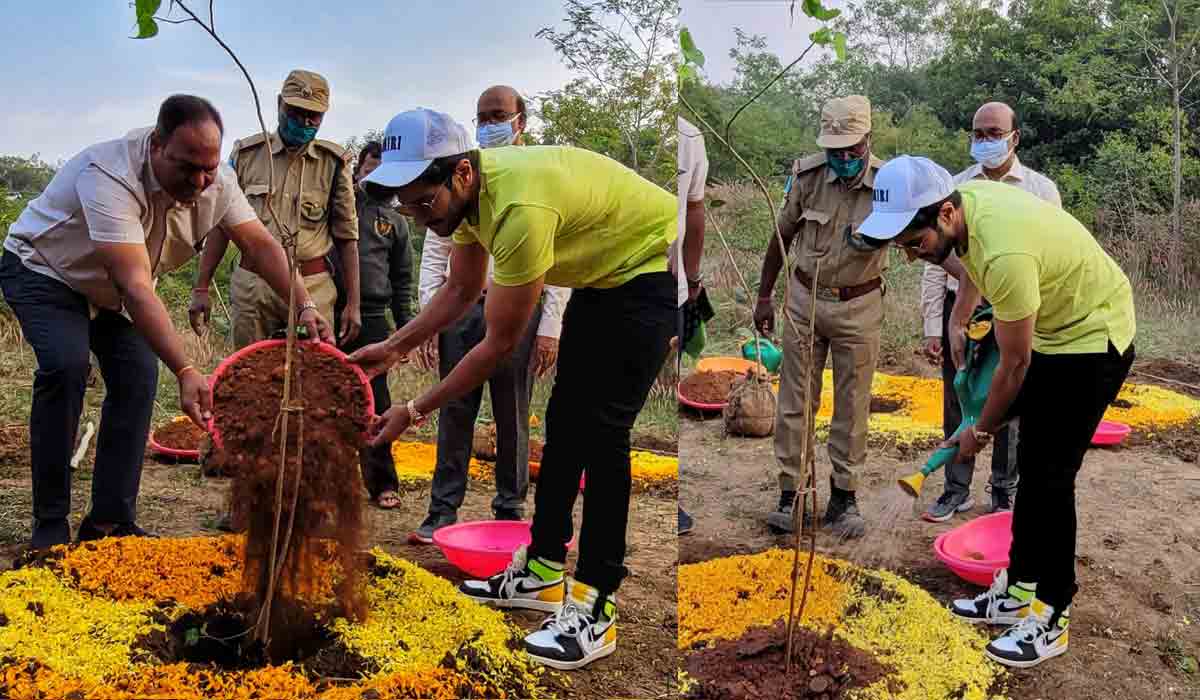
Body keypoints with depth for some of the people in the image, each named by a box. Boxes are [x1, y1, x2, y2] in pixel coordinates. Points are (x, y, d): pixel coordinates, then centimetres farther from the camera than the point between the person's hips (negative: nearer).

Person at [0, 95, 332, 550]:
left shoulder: (216, 182, -19)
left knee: (137, 377, -8)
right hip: (43, 272, -6)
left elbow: (259, 244, -15)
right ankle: (49, 526, -15)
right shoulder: (110, 176, -39)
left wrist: (304, 306, -32)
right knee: (66, 367, -27)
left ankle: (110, 522, 2)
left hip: (110, 289, 6)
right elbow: (135, 286, -47)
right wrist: (186, 372, -55)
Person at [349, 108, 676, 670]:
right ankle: (543, 570, 21)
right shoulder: (468, 190, -8)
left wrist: (416, 412, -20)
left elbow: (500, 343, -28)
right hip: (602, 271, 10)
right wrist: (393, 348, -1)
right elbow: (460, 292, 7)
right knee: (565, 418, 10)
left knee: (601, 429, -14)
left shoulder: (521, 208, -36)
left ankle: (595, 607, -6)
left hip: (654, 267, -9)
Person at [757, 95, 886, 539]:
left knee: (852, 406, 8)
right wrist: (764, 295, 7)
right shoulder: (807, 175, -9)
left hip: (859, 306, -1)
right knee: (795, 402, 5)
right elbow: (783, 234, 3)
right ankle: (790, 494, 17)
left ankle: (843, 498, 21)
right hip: (805, 299, 1)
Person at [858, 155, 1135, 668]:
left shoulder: (1006, 255, -37)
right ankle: (1018, 591, 22)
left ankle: (1051, 617, 5)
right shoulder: (962, 199, -12)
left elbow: (1014, 365, -23)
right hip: (1051, 331, 9)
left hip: (1092, 337, -9)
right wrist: (957, 322, 9)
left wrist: (980, 431, -10)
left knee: (1048, 478, -8)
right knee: (1032, 466, 12)